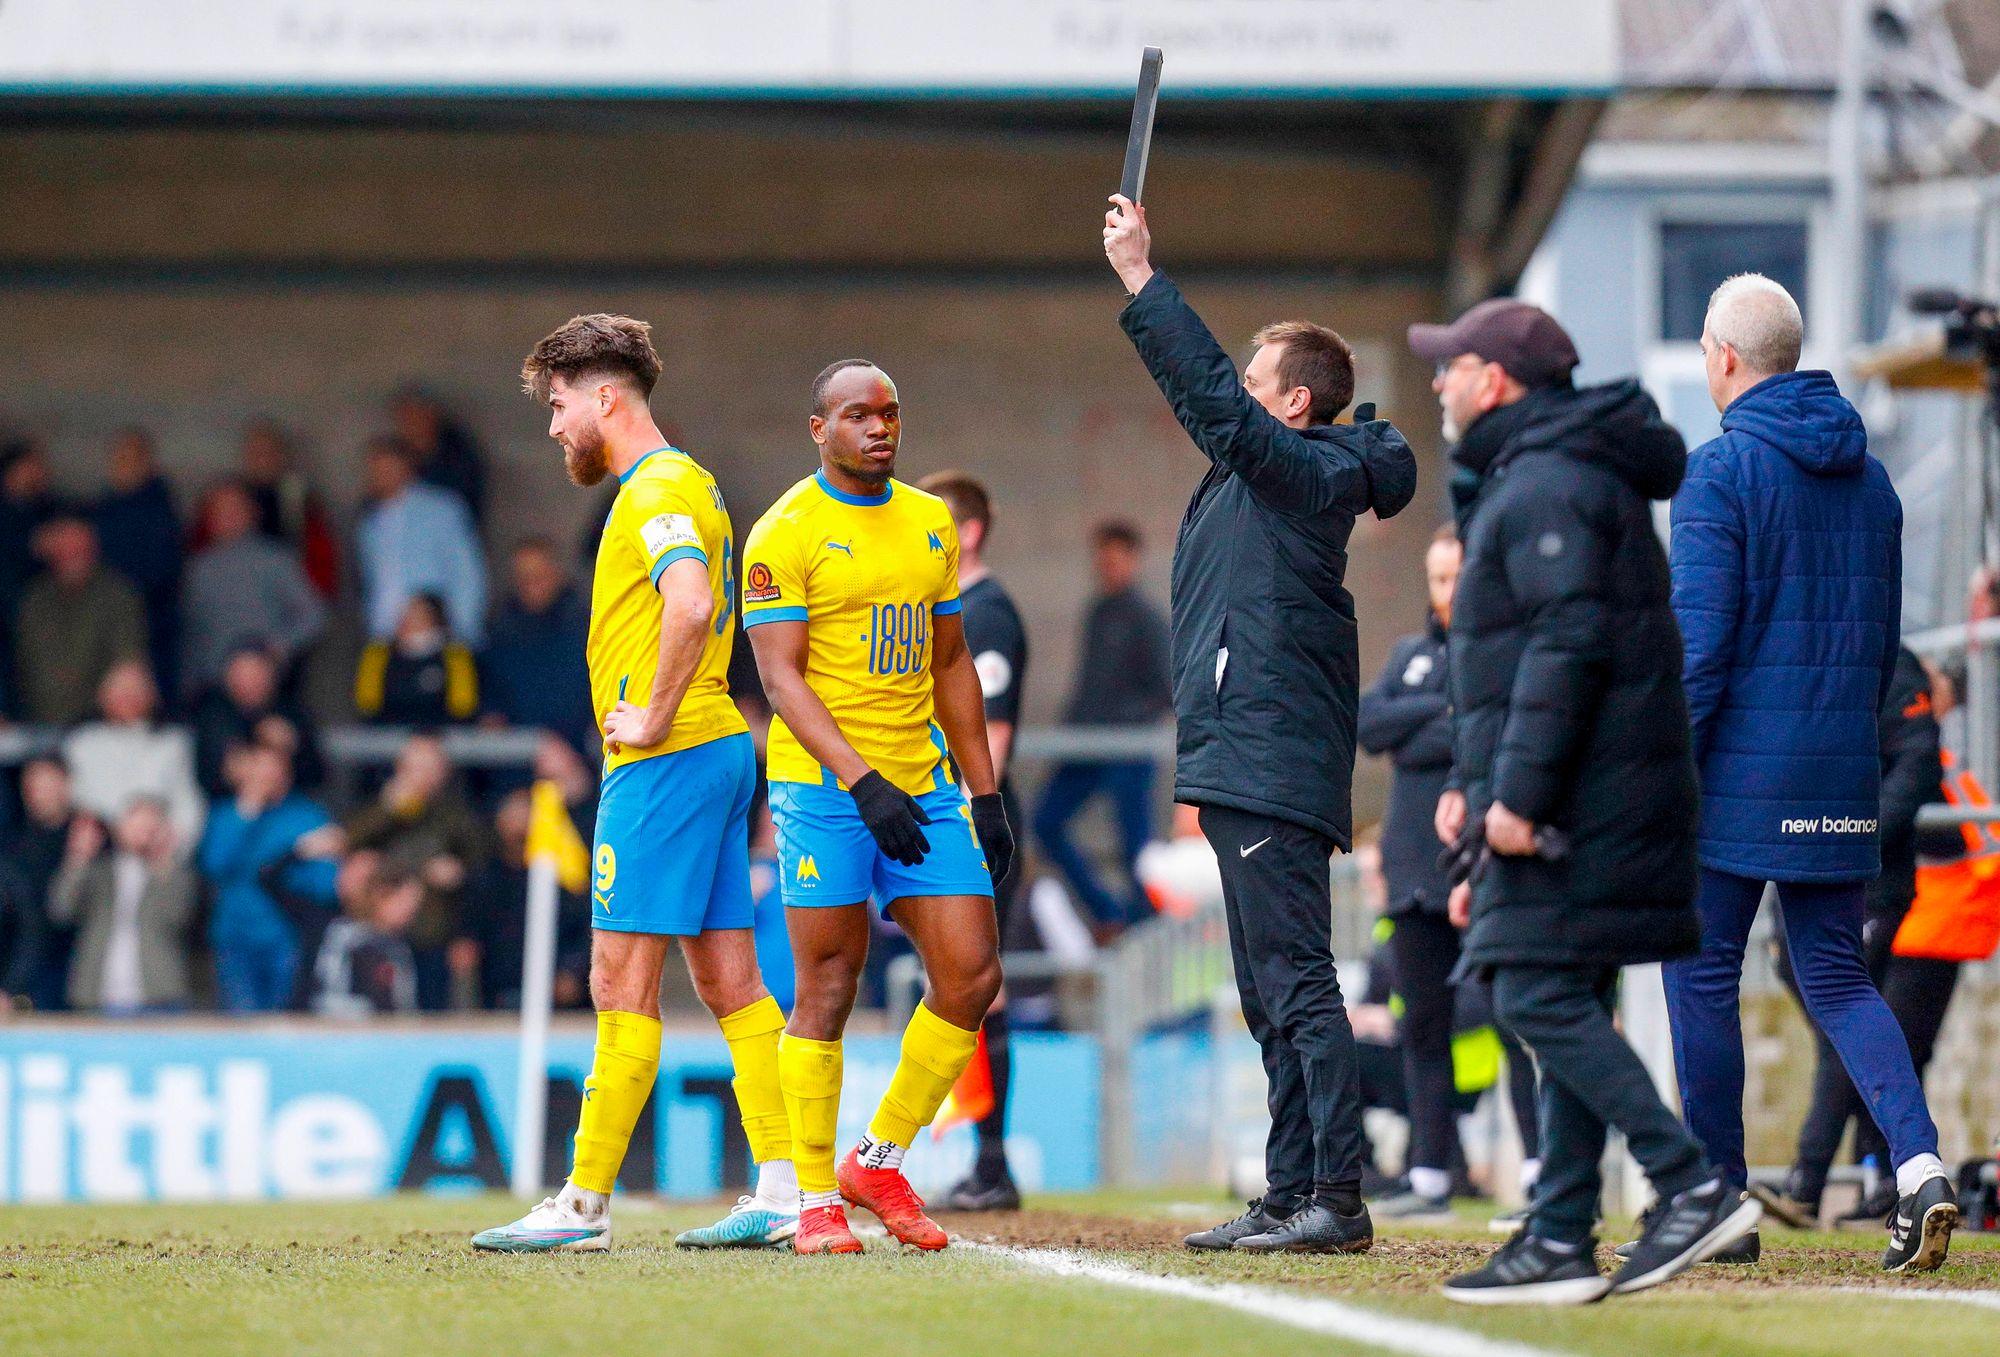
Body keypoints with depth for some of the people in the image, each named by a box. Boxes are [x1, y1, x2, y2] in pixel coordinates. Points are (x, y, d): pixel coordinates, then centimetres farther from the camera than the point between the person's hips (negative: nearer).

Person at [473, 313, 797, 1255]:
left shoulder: (657, 490, -12)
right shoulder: (685, 485, 20)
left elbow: (690, 605, -30)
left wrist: (656, 717, -22)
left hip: (666, 758, -10)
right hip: (717, 750, 10)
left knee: (623, 988, -8)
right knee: (729, 981, 7)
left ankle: (584, 1203, -6)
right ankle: (782, 1191, 5)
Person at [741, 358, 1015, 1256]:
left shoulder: (930, 524, 13)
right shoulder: (786, 533, -7)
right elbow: (781, 676, -12)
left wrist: (985, 793, 15)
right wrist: (863, 782, -21)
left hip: (923, 785, 6)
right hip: (823, 786, -6)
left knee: (972, 974, -1)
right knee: (828, 988, -4)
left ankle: (881, 1161, 14)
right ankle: (816, 1201, 4)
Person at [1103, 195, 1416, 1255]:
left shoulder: (1305, 475, -10)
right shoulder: (1269, 477, 17)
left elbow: (1212, 395, -18)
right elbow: (1203, 395, 25)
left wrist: (1141, 279, -14)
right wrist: (1137, 282, 19)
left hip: (1273, 766, -11)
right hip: (1245, 770, 11)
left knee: (1295, 985, -13)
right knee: (1273, 999, 12)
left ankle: (1336, 1199, -16)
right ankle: (1291, 1197, 16)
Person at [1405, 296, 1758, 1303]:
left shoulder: (1545, 485, -12)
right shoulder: (1516, 481, 22)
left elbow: (1568, 645, -21)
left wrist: (1519, 794, -23)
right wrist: (1471, 785, 26)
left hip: (1578, 798, -11)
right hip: (1581, 799, 11)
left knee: (1540, 1000, -15)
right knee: (1566, 1012, 8)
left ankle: (1695, 1189, -19)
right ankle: (1559, 1243, 7)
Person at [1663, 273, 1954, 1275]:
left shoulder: (1722, 469, -10)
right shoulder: (1868, 477, 11)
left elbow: (1700, 636, -15)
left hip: (1738, 774, -6)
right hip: (1841, 778, 6)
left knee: (1702, 975, 5)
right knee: (1835, 976, 9)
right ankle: (1918, 1163, -11)